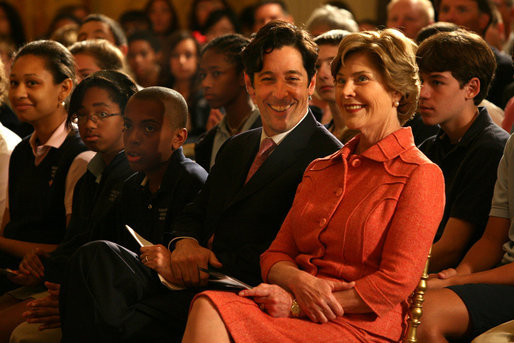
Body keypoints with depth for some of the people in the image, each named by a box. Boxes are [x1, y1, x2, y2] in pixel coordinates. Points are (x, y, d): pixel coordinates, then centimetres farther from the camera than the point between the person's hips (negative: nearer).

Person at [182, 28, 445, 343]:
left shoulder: (421, 175, -1)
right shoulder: (319, 170, 22)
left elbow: (396, 282, -9)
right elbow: (276, 255, 18)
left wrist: (298, 306, -10)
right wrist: (298, 281, -8)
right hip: (297, 311, 6)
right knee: (208, 308, -28)